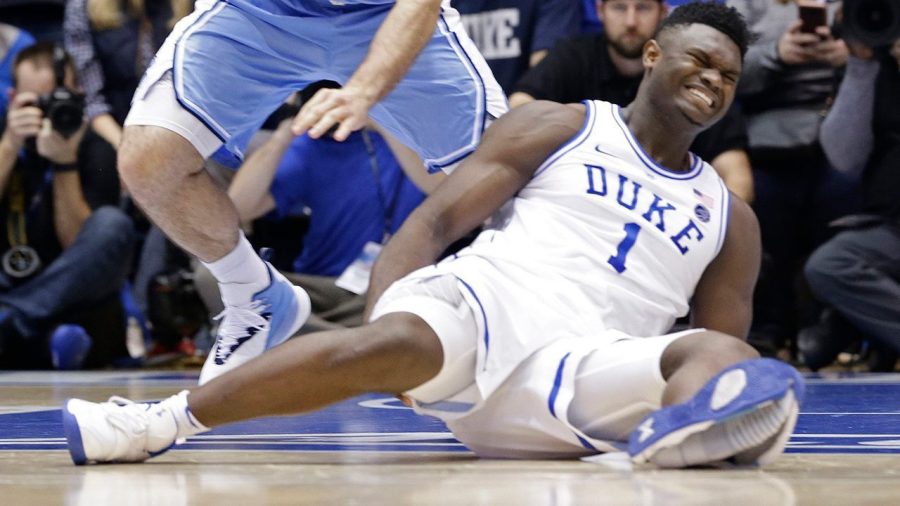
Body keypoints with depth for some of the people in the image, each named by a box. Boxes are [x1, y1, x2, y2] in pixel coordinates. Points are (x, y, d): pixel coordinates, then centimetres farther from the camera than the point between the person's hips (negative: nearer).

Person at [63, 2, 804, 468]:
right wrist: (380, 314, -14)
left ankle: (670, 438, -63)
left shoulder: (730, 220, 23)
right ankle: (164, 420, -32)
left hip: (581, 368, 3)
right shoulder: (556, 130, 13)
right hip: (484, 301, -2)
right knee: (402, 343, -38)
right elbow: (436, 220, 5)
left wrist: (740, 406, -7)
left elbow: (732, 352, 18)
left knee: (720, 355, -27)